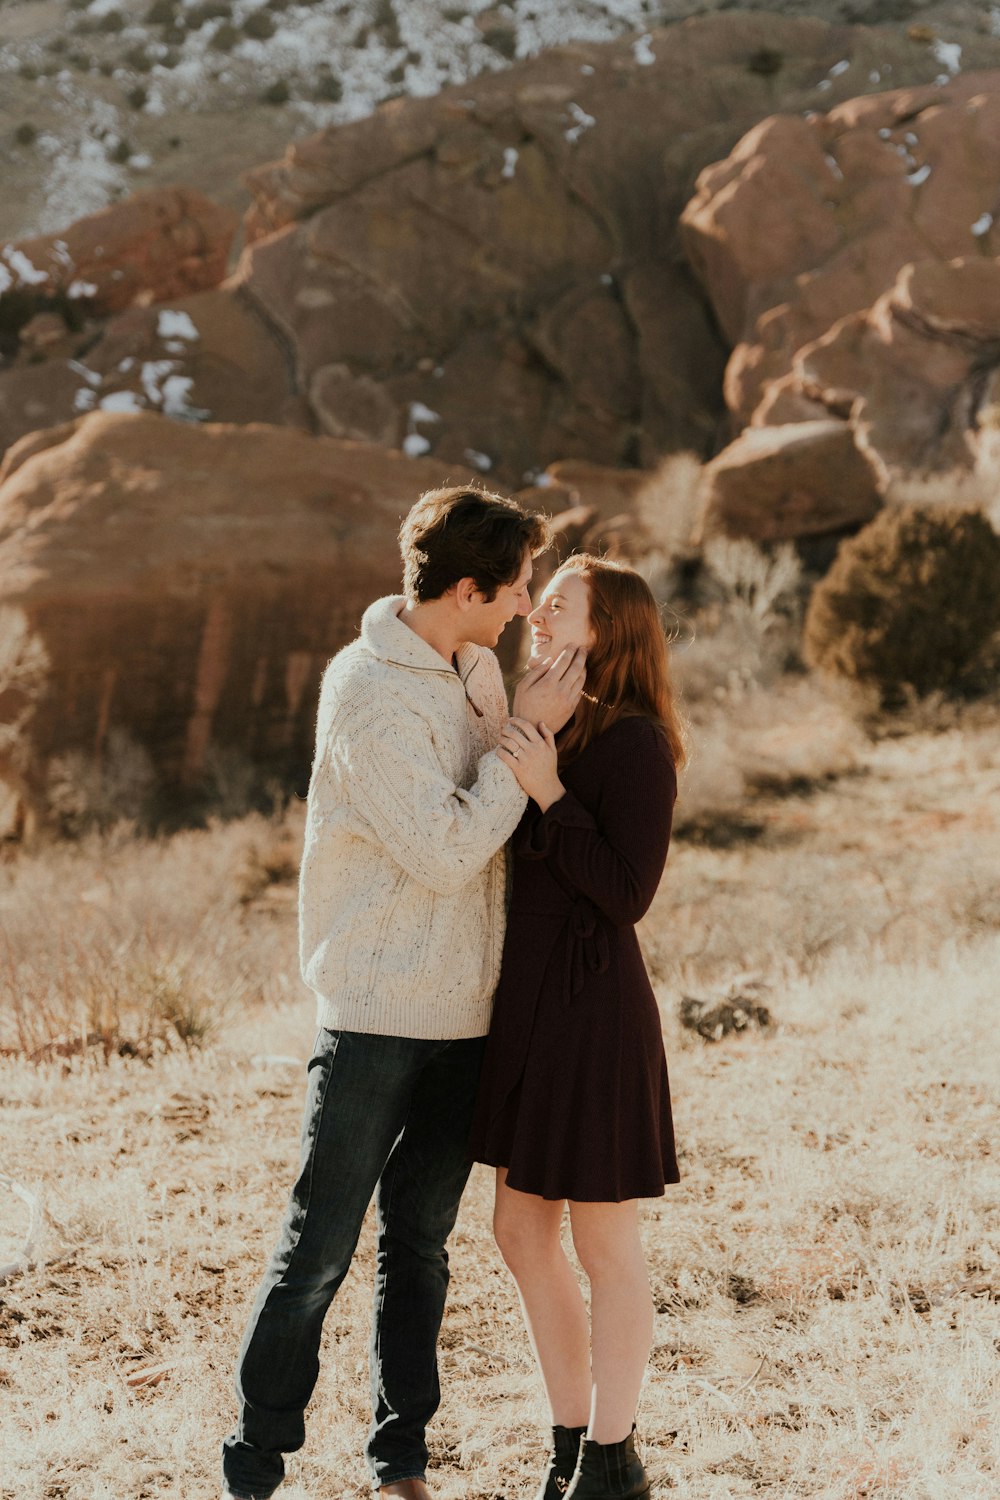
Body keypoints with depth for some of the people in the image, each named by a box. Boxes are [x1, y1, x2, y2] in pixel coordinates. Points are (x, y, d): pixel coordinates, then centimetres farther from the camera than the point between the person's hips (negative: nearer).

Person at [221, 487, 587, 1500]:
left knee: (418, 1242, 12)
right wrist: (526, 733, -14)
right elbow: (444, 853, -18)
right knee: (319, 1247, -2)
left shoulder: (477, 667, 9)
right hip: (376, 1011, -7)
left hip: (460, 1014, 7)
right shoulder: (370, 690, -14)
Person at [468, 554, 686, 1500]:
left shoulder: (636, 742, -13)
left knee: (603, 1246, 2)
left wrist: (547, 794, -20)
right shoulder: (553, 731, 12)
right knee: (522, 1236, 13)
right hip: (529, 1004, 9)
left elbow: (627, 893, -17)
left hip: (591, 1006, -9)